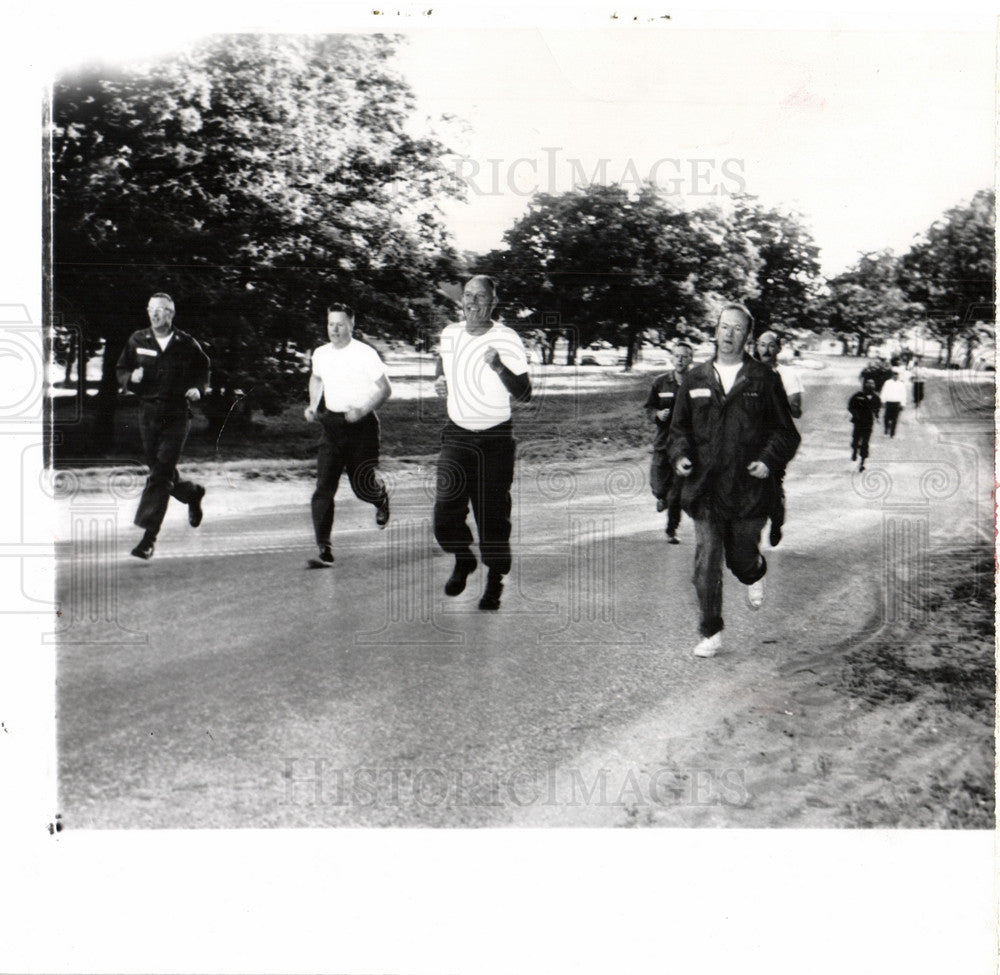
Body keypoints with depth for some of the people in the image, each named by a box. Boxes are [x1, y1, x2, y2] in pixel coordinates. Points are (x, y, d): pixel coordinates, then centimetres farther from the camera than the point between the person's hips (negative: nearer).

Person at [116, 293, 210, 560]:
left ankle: (149, 535, -10)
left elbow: (203, 368, 16)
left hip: (177, 415, -3)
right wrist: (131, 377, -8)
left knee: (161, 472, -11)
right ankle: (192, 493, 42)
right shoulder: (137, 340, 6)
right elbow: (121, 370, 14)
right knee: (157, 469, 9)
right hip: (148, 412, 4)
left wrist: (198, 388, -3)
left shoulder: (186, 344, 1)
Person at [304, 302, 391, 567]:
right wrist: (313, 406, 12)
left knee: (363, 486, 1)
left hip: (361, 425, -4)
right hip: (331, 424, 4)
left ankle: (381, 497, 41)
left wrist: (363, 411, -20)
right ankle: (324, 550, -9)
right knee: (324, 487, -8)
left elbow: (385, 389, -7)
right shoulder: (320, 354, 5)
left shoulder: (365, 354, -10)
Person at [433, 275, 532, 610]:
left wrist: (500, 368, -29)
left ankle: (495, 581, 19)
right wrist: (440, 382, 5)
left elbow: (524, 395, -13)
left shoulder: (507, 339, -10)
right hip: (456, 436, 4)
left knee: (493, 514, -1)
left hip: (494, 438, -4)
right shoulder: (449, 334, 5)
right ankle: (463, 560, 26)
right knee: (445, 513, -4)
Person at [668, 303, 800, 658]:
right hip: (705, 488, 2)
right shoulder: (695, 379, 8)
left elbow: (786, 432, 4)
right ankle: (711, 635, 7)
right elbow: (679, 428, 16)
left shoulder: (764, 379, 1)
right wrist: (680, 455, -4)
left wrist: (769, 460, -13)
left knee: (740, 558, 9)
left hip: (749, 489, -1)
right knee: (706, 563, -3)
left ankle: (756, 574, 48)